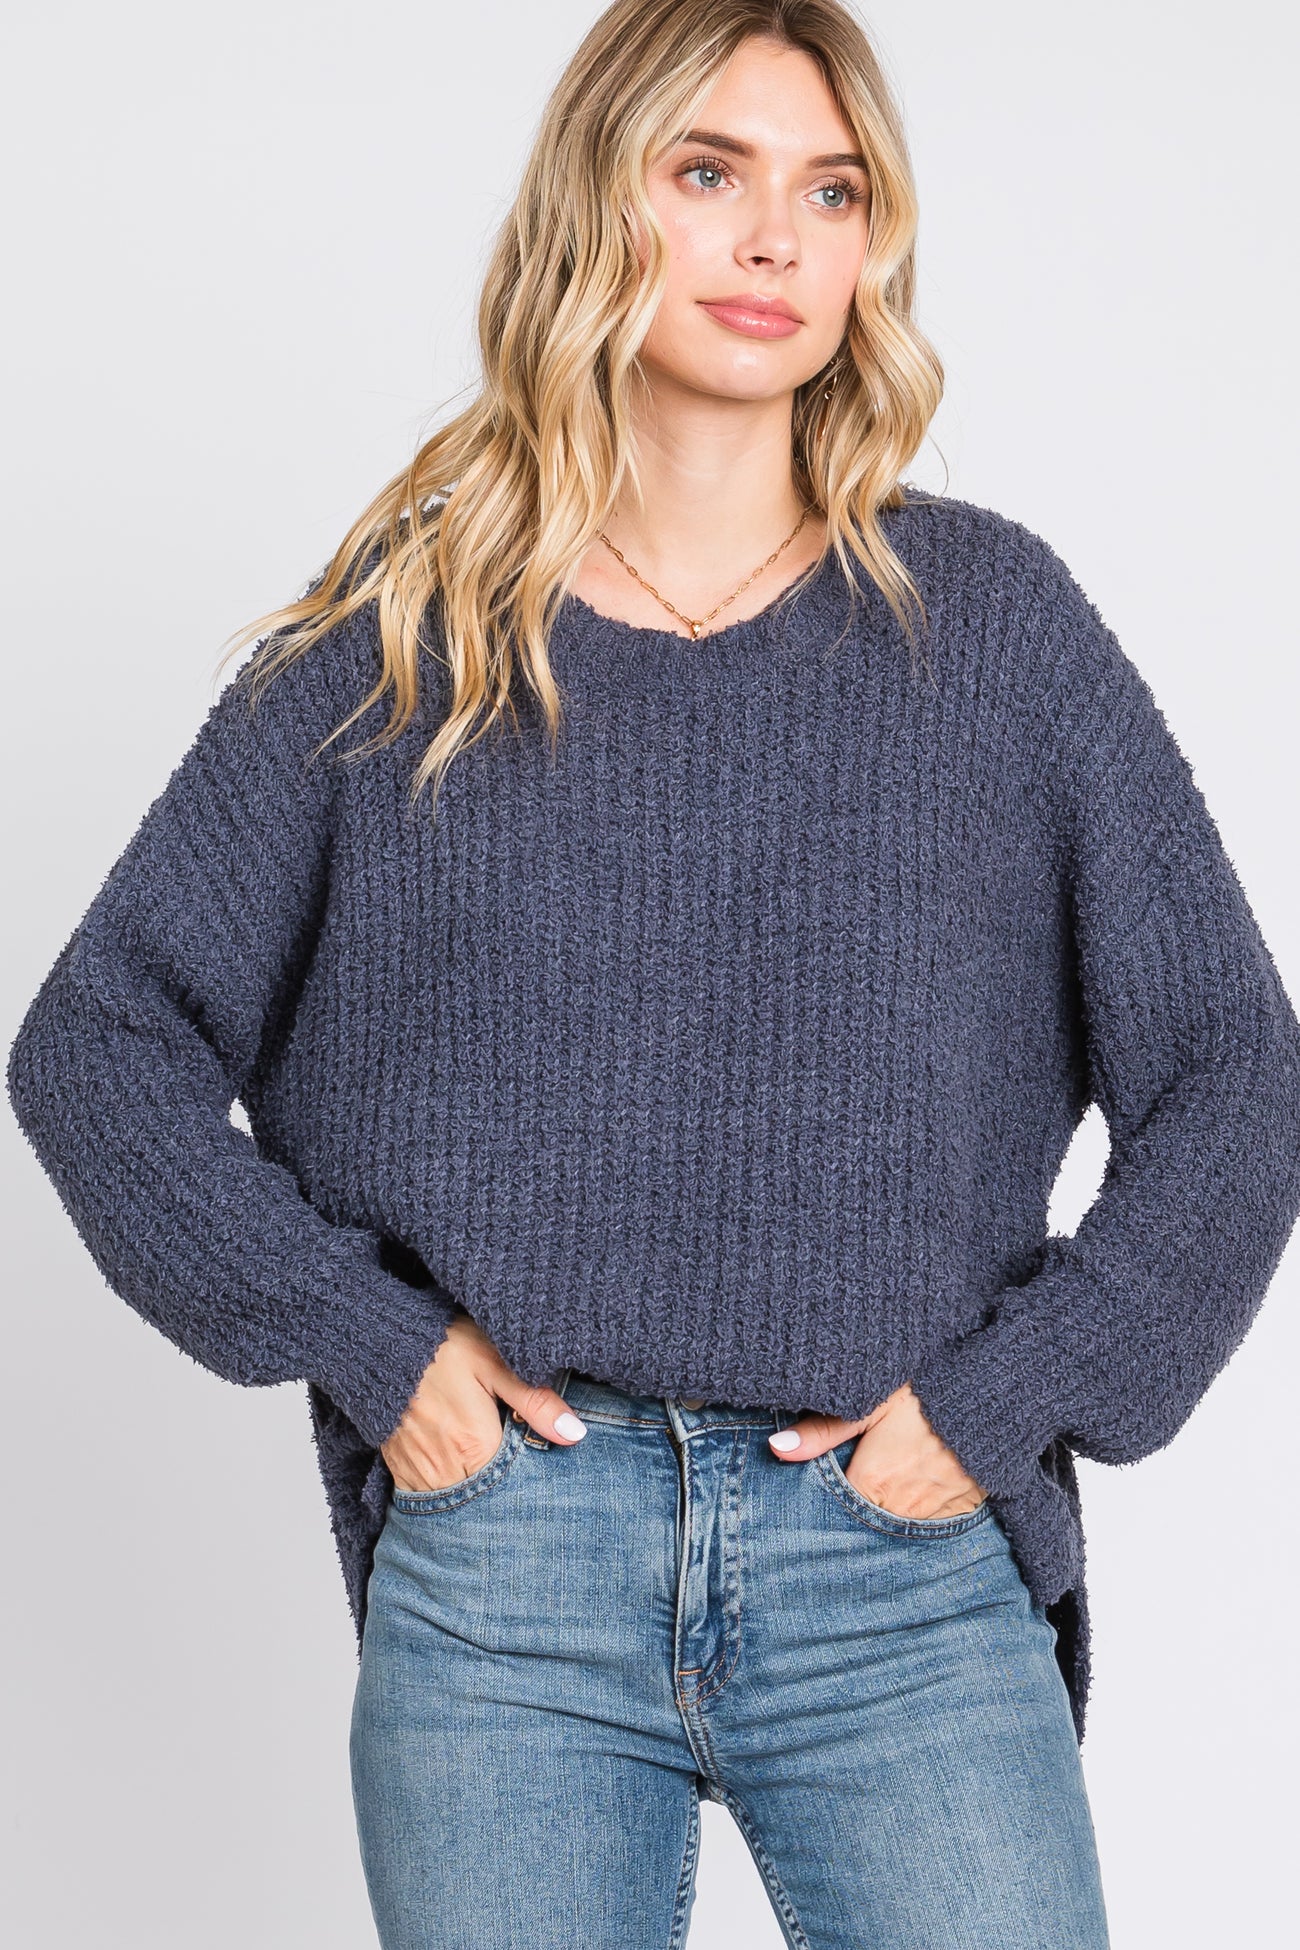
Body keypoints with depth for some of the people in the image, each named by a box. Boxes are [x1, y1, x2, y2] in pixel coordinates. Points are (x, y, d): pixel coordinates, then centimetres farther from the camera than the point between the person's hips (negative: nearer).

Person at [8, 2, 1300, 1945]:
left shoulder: (987, 619, 4)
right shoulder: (399, 640, 4)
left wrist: (1006, 1401, -4)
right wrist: (361, 1341, -4)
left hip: (904, 1576, 0)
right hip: (497, 1578, 0)